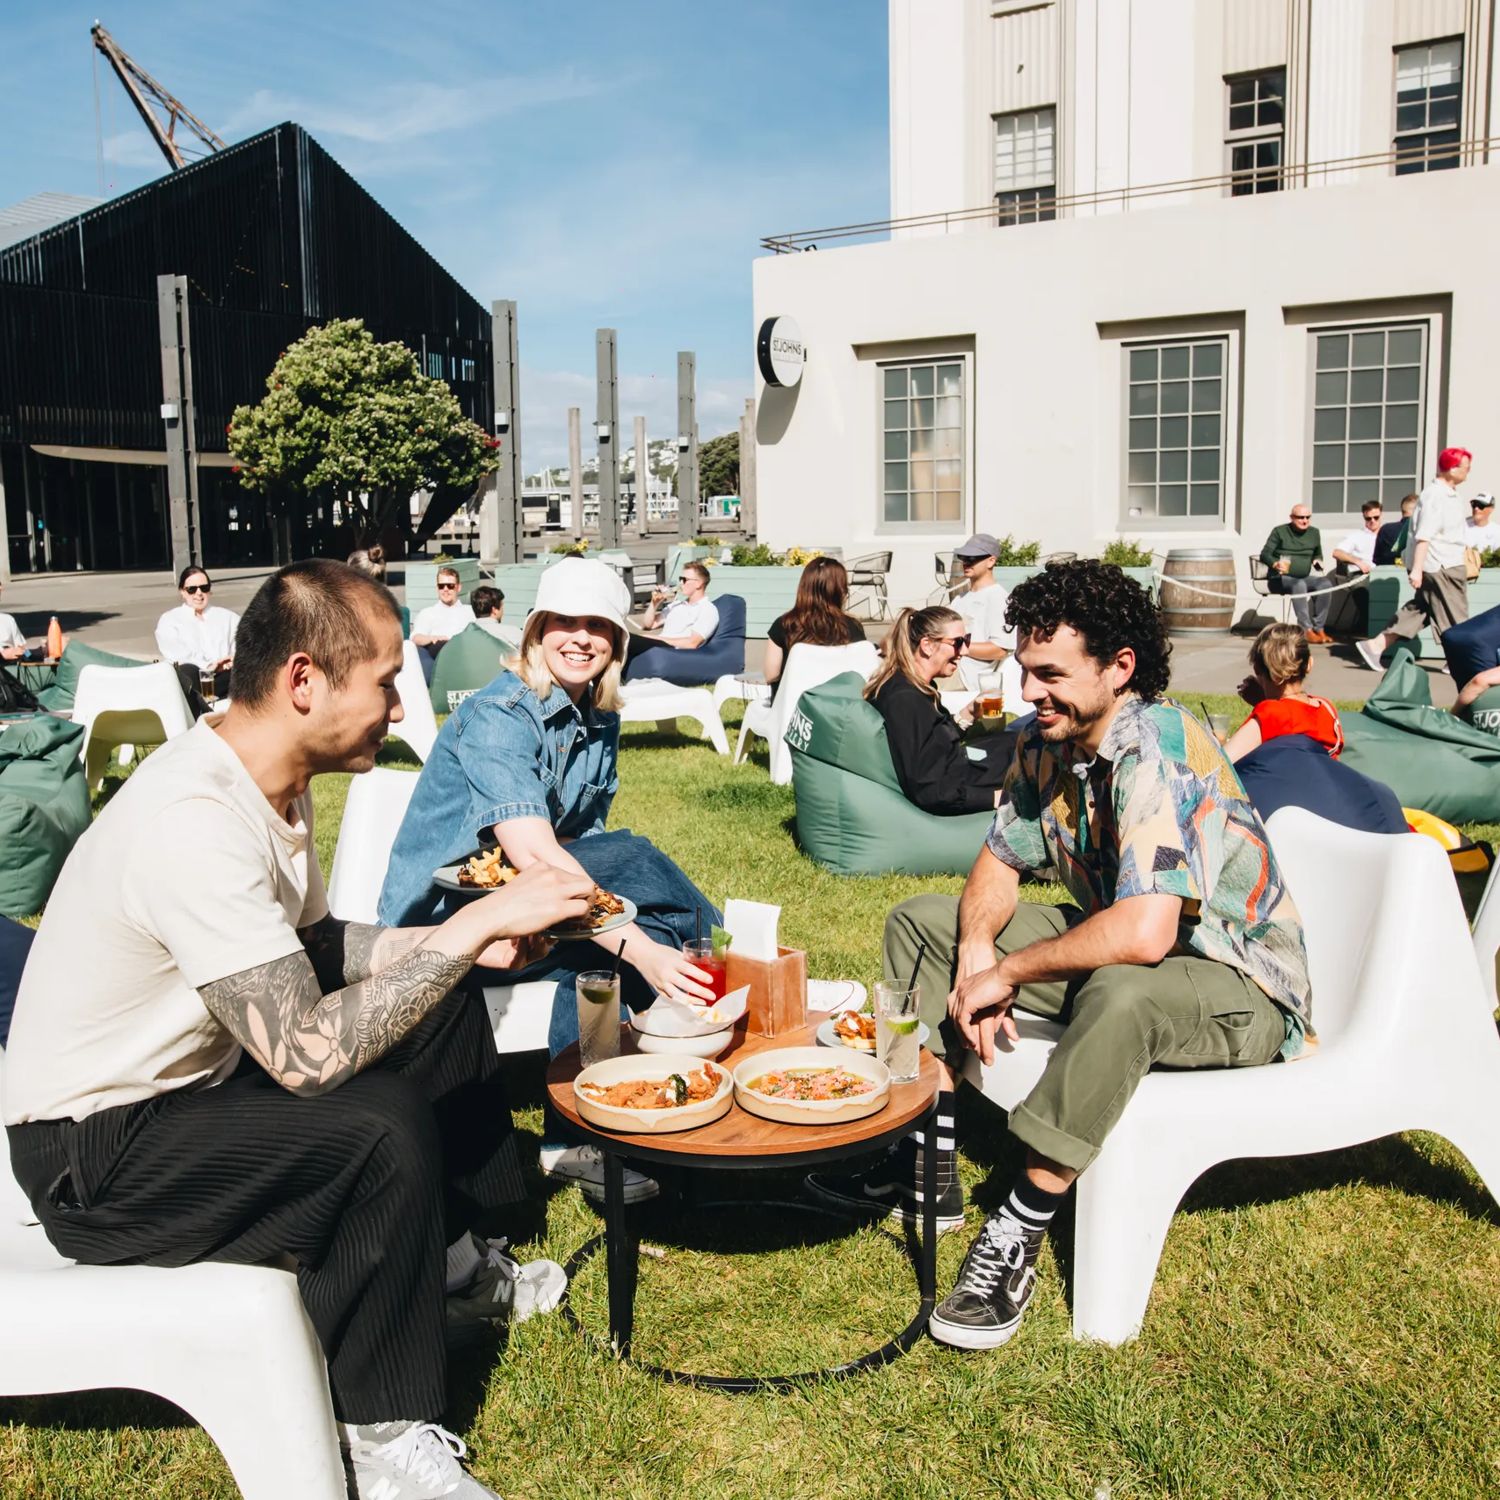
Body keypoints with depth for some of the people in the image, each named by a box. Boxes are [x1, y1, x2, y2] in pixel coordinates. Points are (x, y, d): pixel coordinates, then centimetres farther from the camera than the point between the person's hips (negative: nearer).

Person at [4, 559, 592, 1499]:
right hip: (96, 1149, -10)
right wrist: (475, 925, -30)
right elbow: (307, 1054, -36)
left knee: (446, 1005, 10)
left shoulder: (270, 781, -3)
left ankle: (453, 1263, 24)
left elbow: (312, 944, 11)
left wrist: (462, 942, -2)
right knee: (383, 1134, -30)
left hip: (193, 1066, 10)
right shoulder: (195, 820, -33)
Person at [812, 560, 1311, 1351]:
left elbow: (1142, 935, -41)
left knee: (1121, 993, -43)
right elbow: (999, 861, 6)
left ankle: (1015, 1240, -26)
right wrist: (976, 949, -15)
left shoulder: (1156, 751, -30)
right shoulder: (1046, 740, -4)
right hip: (1110, 942, 9)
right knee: (918, 923, 4)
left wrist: (1006, 972, -26)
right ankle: (927, 1168, 4)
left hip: (1237, 988, -8)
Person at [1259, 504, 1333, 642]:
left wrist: (1318, 560, 2)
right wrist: (1275, 564, -26)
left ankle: (1318, 628, -26)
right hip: (1280, 578, -4)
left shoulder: (1314, 532, 16)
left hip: (1305, 577, 4)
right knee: (1299, 585, -39)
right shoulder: (1279, 531, 2)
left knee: (1325, 584, -29)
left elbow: (1318, 554, 27)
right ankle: (1307, 631, -40)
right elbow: (1264, 554, -5)